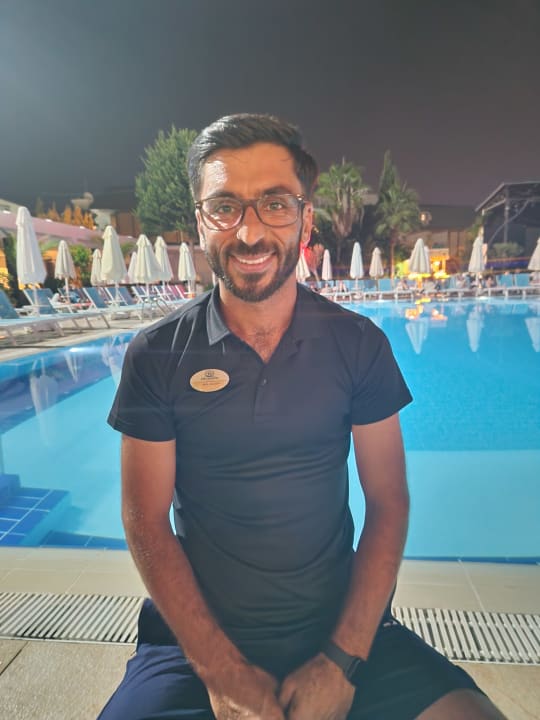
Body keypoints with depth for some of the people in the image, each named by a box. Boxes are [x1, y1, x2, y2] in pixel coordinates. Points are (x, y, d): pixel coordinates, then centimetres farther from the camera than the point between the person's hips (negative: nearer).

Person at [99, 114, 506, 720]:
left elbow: (387, 502, -4)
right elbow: (146, 524, -6)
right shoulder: (155, 357, -8)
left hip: (342, 630, 1)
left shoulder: (359, 345, -6)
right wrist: (222, 670, -12)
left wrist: (343, 659, -11)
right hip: (199, 641, 0)